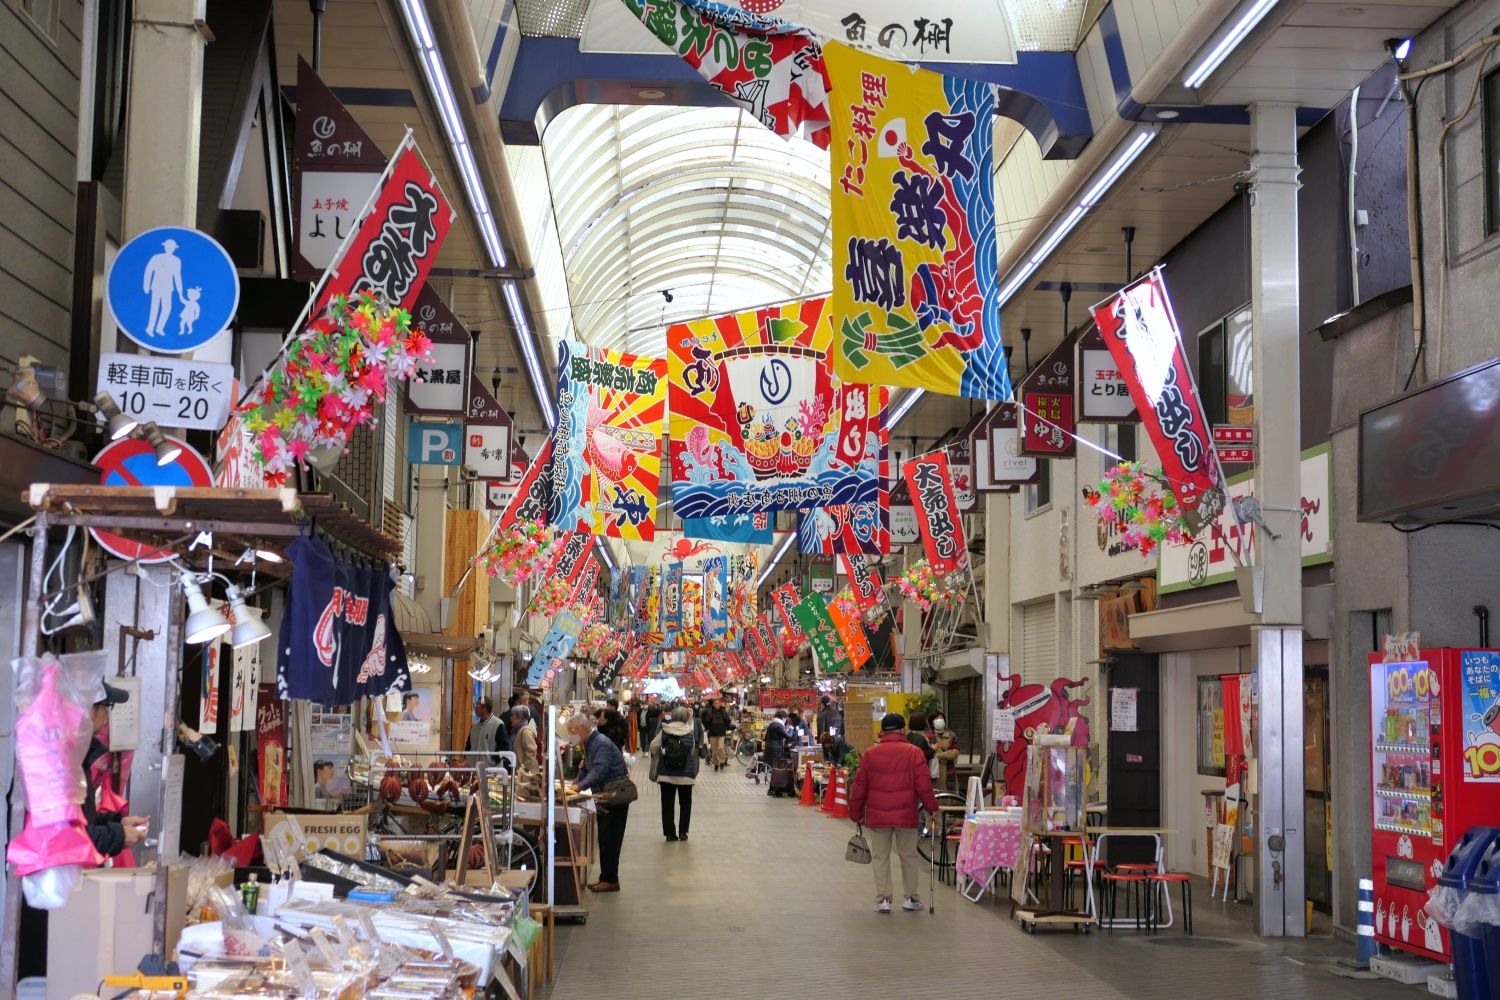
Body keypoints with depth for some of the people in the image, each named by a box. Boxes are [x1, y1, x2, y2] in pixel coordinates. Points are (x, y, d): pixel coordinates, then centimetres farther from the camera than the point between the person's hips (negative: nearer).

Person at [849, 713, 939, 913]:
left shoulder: (870, 754, 3)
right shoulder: (913, 752, -3)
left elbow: (859, 787, 5)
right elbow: (923, 785, -7)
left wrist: (856, 814, 14)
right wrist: (932, 807, 4)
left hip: (877, 815, 1)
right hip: (906, 814, -1)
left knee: (880, 857, 7)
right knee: (908, 856, 11)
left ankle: (883, 899, 5)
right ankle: (911, 898, 14)